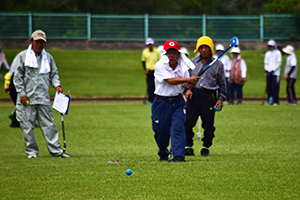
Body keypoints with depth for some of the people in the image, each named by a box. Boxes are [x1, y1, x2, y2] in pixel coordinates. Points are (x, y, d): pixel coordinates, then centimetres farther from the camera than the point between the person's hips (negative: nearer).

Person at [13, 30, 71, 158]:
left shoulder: (48, 58, 12)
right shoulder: (22, 56, 1)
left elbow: (54, 74, 21)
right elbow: (17, 77, 0)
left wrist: (56, 85, 1)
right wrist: (22, 94, -7)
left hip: (43, 98, 2)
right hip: (27, 99, -2)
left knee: (49, 124, -1)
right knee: (27, 125, -1)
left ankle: (56, 151, -1)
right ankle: (32, 151, 9)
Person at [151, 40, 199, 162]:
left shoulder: (183, 67, 2)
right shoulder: (160, 66, -11)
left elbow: (186, 85, 2)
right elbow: (170, 80, -22)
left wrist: (190, 84, -22)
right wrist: (188, 79, -26)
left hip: (178, 102, 2)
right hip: (162, 102, -2)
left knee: (178, 127, -15)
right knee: (160, 131, 6)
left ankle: (179, 155, -18)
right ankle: (163, 154, 32)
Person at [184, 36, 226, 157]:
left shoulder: (218, 64, 8)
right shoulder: (192, 62, 12)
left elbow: (222, 84, 13)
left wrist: (221, 99, 4)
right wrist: (187, 89, -2)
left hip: (209, 96, -1)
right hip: (193, 95, 1)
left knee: (208, 124, 0)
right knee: (188, 122, -4)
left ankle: (206, 147, 13)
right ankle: (188, 147, 6)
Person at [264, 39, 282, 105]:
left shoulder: (278, 53, 0)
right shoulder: (267, 53, 16)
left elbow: (279, 63, -5)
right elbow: (266, 63, 16)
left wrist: (273, 70, -12)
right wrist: (266, 70, -2)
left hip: (275, 73, -5)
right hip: (268, 73, 5)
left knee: (275, 87, -9)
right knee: (269, 87, 1)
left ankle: (276, 101, -8)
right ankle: (270, 101, 6)